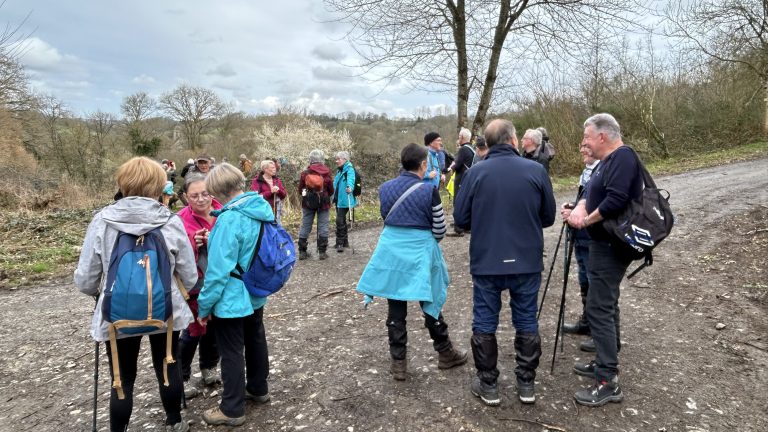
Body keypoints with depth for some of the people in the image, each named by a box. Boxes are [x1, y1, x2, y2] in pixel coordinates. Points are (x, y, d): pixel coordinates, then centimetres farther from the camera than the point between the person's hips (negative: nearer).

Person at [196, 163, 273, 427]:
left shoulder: (230, 219, -27)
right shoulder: (263, 208, -1)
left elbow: (219, 269, -25)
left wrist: (204, 305, -14)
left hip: (232, 299, -8)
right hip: (257, 294, 9)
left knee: (232, 353, 6)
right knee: (255, 341, 23)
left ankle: (232, 409, 20)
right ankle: (258, 388, 42)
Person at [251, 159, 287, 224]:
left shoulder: (276, 180, 11)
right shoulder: (256, 181, -5)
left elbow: (284, 195, 10)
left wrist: (278, 190, -12)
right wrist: (270, 192, -21)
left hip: (276, 211, 5)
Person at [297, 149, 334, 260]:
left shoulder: (305, 173, -4)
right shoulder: (327, 172, -6)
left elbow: (300, 190, 1)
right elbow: (331, 190, -1)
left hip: (308, 203, 1)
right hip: (323, 203, -1)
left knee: (305, 227, 9)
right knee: (323, 227, 5)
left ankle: (302, 251, 12)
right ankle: (322, 252, 6)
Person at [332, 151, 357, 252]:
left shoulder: (349, 170, -11)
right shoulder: (339, 171, 15)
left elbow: (351, 179, -32)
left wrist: (349, 187, -51)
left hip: (344, 200, -9)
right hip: (338, 199, 9)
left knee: (339, 220, -12)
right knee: (342, 221, 15)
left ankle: (340, 243, -4)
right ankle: (345, 242, 26)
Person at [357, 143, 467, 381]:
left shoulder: (385, 188, 1)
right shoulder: (429, 191, -12)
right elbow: (439, 230, -6)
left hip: (391, 250, 3)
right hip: (420, 253, -3)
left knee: (396, 310, 10)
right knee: (430, 305, 13)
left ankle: (398, 362, 16)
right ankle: (445, 354, 29)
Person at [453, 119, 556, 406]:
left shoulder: (475, 173, -8)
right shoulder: (536, 170, -5)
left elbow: (461, 219, -3)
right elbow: (548, 217, 4)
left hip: (486, 262, -1)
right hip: (527, 262, 1)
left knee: (484, 324, 12)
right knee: (526, 323, 15)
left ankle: (488, 386, 22)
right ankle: (526, 384, 26)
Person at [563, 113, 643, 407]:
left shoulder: (623, 157, -17)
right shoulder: (608, 161, 15)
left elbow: (616, 200, -28)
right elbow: (593, 194, 16)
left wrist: (586, 221, -15)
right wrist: (580, 208, -5)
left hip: (612, 246, -11)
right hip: (605, 243, 11)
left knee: (599, 308, -10)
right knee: (606, 305, 17)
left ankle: (608, 382, -5)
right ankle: (606, 362, 30)